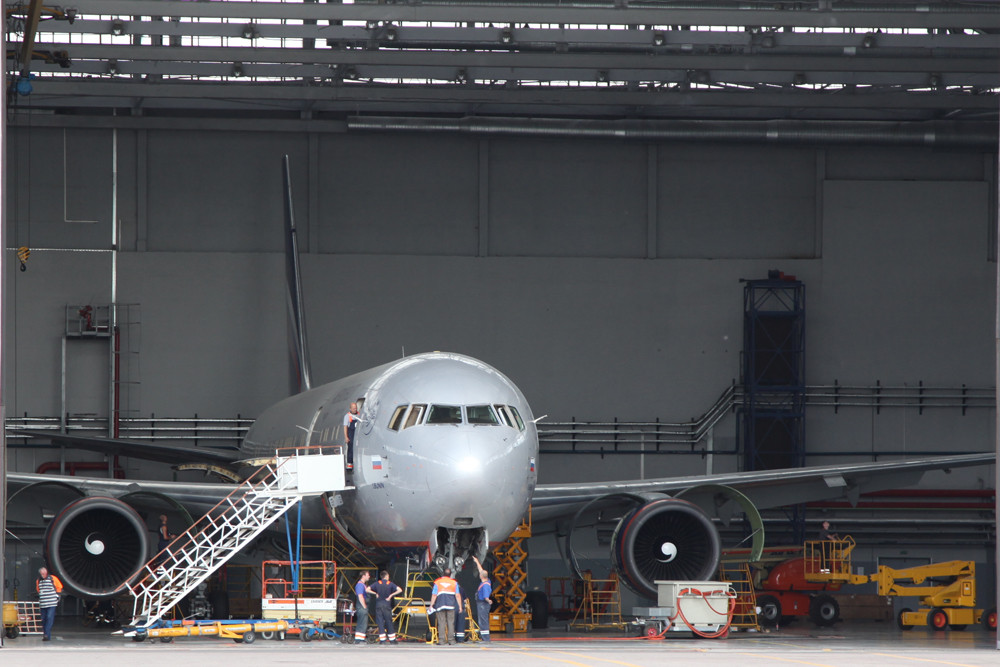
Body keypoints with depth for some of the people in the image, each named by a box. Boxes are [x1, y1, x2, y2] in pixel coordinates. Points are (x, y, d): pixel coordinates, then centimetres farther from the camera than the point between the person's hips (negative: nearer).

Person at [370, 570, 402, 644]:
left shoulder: (377, 583, 2)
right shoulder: (390, 584, 0)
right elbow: (400, 590, -10)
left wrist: (375, 594, 2)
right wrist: (391, 595, -4)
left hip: (378, 605, 0)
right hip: (387, 605, 0)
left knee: (380, 623, 1)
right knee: (389, 623, 7)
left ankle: (382, 641, -6)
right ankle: (392, 641, 10)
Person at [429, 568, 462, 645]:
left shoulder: (437, 582, 2)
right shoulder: (454, 583, 5)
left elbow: (434, 595, -3)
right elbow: (458, 595, 3)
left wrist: (431, 605, 2)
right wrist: (460, 606, 7)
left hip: (440, 605, -1)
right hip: (451, 606, 1)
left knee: (441, 623, 0)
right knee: (450, 622, 5)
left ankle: (441, 639, -5)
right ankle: (451, 639, 2)